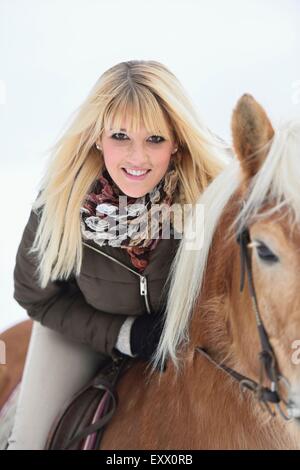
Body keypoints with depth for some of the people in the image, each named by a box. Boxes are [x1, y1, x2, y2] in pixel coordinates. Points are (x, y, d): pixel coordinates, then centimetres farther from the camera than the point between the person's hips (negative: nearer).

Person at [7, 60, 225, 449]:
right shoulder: (60, 202, -29)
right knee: (33, 439, -3)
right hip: (82, 330, 0)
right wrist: (124, 334, -21)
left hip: (181, 333, 1)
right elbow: (35, 296, -12)